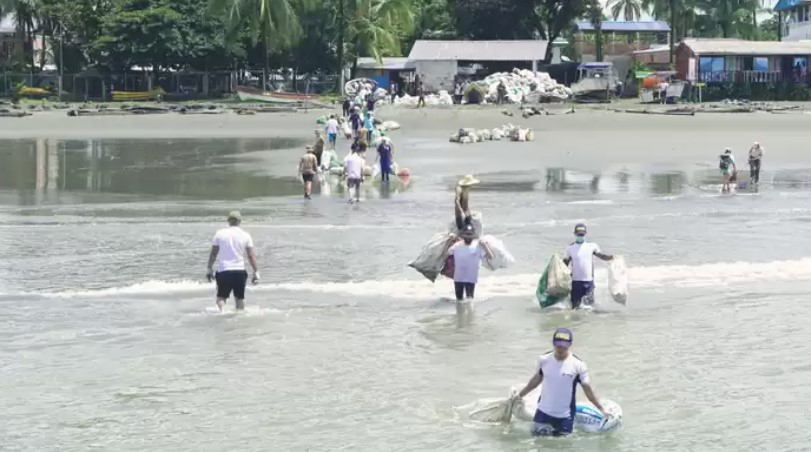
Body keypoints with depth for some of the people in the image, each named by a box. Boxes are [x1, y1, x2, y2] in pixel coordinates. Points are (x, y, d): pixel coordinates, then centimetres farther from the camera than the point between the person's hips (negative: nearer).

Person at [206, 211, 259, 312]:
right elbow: (251, 256, -3)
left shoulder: (220, 233, 1)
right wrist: (256, 272, 1)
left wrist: (210, 268, 9)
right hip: (240, 271, 1)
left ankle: (221, 311, -23)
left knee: (221, 297, 2)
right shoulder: (245, 235, 1)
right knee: (240, 298, 14)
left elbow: (213, 253, 2)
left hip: (223, 271, -1)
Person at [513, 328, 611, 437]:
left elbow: (588, 389, -7)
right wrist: (520, 395, 17)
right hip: (543, 413, 2)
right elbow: (536, 380, 12)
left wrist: (601, 409, -9)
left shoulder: (578, 365, -13)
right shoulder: (544, 359, -4)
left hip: (565, 417, -2)